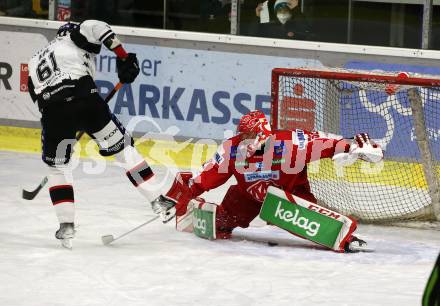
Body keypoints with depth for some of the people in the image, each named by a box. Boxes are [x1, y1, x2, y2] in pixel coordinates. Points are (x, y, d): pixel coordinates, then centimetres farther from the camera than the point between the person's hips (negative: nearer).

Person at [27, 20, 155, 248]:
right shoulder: (72, 38, 18)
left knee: (56, 165, 21)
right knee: (122, 146, 12)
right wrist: (122, 56, 0)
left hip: (52, 110, 3)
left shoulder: (35, 62, 34)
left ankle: (66, 225, 12)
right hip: (84, 99, -3)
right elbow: (94, 27, -3)